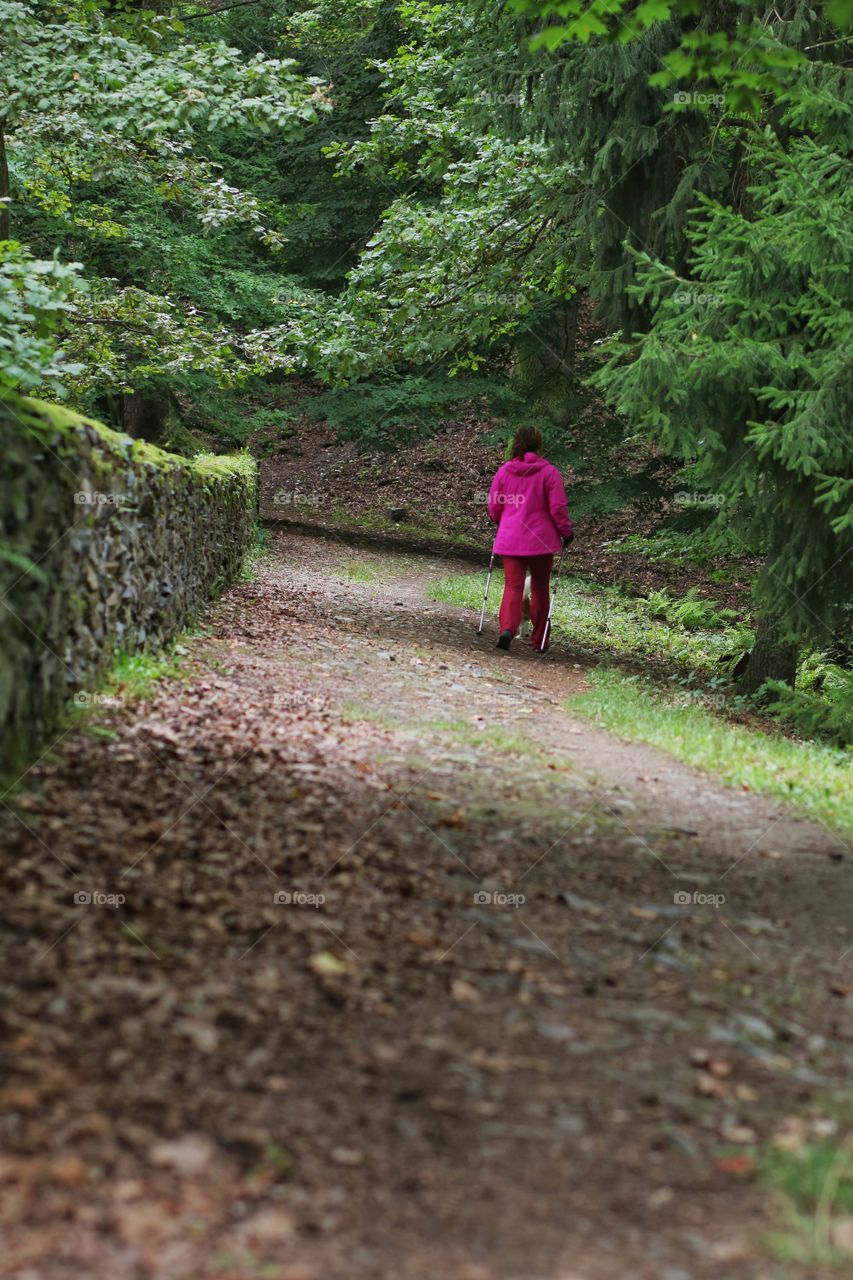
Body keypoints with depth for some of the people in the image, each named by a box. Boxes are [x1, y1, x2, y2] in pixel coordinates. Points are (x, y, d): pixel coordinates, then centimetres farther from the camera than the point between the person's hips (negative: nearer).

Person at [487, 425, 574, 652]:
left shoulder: (503, 471, 1)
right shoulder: (549, 472, -8)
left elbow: (494, 508, 7)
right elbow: (558, 507, -10)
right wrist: (566, 531, 6)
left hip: (510, 539, 1)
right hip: (541, 540, -1)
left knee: (512, 586, 1)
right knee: (540, 588, 13)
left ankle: (507, 629, -25)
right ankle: (539, 639, 21)